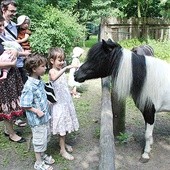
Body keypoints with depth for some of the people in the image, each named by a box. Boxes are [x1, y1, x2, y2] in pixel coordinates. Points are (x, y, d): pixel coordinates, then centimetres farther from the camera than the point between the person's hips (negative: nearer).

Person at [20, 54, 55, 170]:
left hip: (45, 116, 8)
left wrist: (46, 106, 11)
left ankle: (42, 155, 44)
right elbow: (24, 105, -22)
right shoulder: (29, 86, -26)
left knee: (46, 136, 23)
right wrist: (37, 111, -21)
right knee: (39, 140, 7)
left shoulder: (40, 81, 0)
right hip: (37, 119, -8)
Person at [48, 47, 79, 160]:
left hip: (67, 101, 7)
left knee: (66, 124, 17)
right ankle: (63, 150, 14)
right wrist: (65, 68, -50)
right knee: (62, 126, 1)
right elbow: (54, 78, -45)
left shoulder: (62, 70, 7)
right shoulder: (52, 71, -17)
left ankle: (63, 143, 36)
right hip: (59, 103, -7)